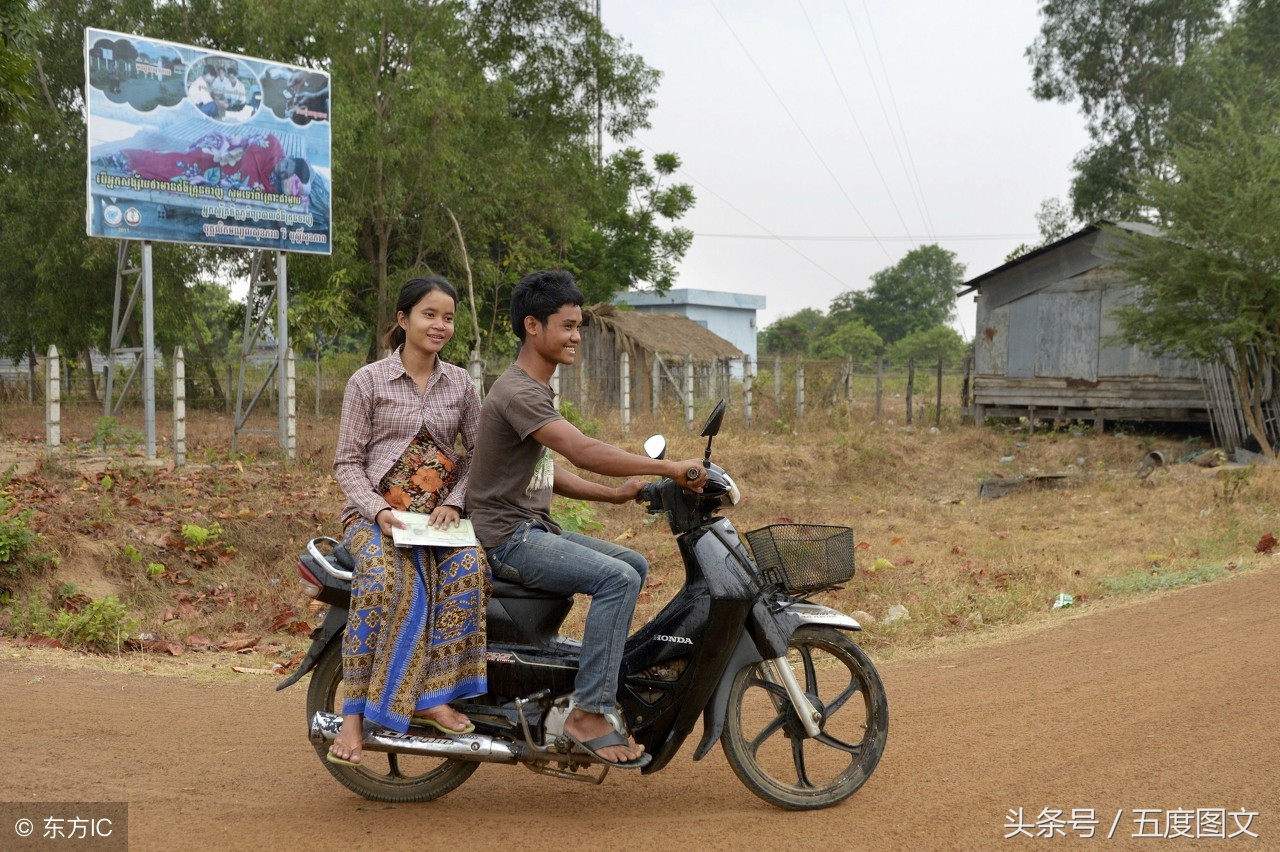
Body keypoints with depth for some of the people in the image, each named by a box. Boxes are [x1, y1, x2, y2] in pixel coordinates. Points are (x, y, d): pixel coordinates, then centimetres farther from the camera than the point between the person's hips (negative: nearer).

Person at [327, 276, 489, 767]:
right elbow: (347, 462, 0)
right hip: (375, 512, -3)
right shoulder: (368, 381, 2)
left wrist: (454, 503, -5)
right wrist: (378, 510, -16)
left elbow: (478, 453, 13)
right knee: (383, 579, -36)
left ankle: (430, 697, -26)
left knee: (470, 566, -32)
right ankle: (355, 714, -28)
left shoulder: (460, 384, 12)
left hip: (440, 515, 3)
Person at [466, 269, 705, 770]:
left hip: (533, 530, 10)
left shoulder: (536, 389, 17)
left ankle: (610, 679, 17)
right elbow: (582, 451, -30)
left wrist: (616, 494, 5)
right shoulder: (518, 393, -18)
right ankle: (588, 714, -20)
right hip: (507, 537, -10)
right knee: (618, 578, -22)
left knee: (634, 567, 11)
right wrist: (669, 469, -28)